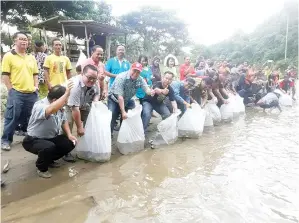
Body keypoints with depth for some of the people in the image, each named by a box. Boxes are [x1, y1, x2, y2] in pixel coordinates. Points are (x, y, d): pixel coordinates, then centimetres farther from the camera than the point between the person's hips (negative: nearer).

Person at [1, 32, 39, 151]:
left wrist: (36, 86, 6)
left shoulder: (31, 57, 14)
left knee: (28, 118, 14)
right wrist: (11, 90, -10)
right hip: (16, 93, -5)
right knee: (12, 118, 0)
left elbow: (35, 74, 19)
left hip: (31, 93, 5)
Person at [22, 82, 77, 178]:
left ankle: (49, 160, 18)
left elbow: (64, 120, 10)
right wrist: (66, 94, -52)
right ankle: (41, 168, -3)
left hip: (51, 138, 8)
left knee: (70, 143, -7)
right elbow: (52, 109, -55)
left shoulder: (60, 107, -6)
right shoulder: (39, 106, -31)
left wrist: (69, 134, -5)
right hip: (33, 140, -8)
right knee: (49, 147, -36)